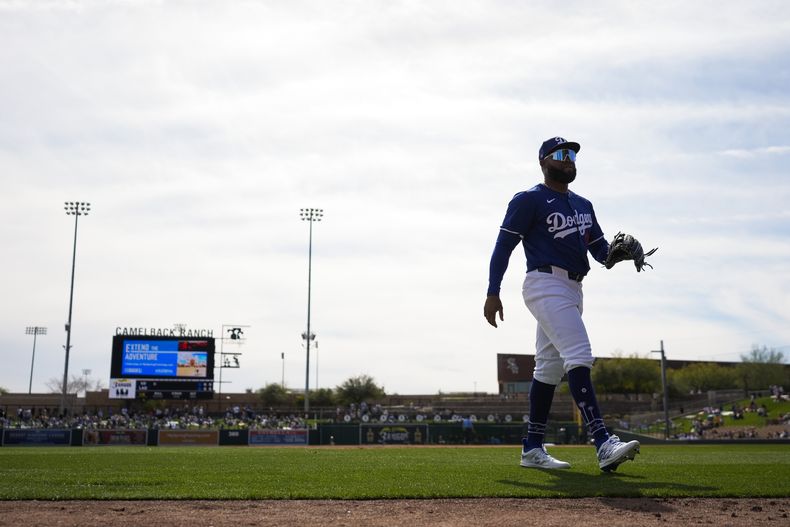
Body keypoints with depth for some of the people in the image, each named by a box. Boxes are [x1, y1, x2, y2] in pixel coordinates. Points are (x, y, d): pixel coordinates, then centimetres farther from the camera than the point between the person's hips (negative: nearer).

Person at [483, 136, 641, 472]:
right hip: (545, 284, -9)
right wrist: (493, 293, -14)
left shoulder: (583, 205, 20)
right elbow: (504, 245, -7)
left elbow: (599, 249, 18)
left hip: (572, 290, 9)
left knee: (550, 368, 9)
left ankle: (532, 448, 16)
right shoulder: (529, 200, -3)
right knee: (578, 356, -21)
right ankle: (603, 444, -26)